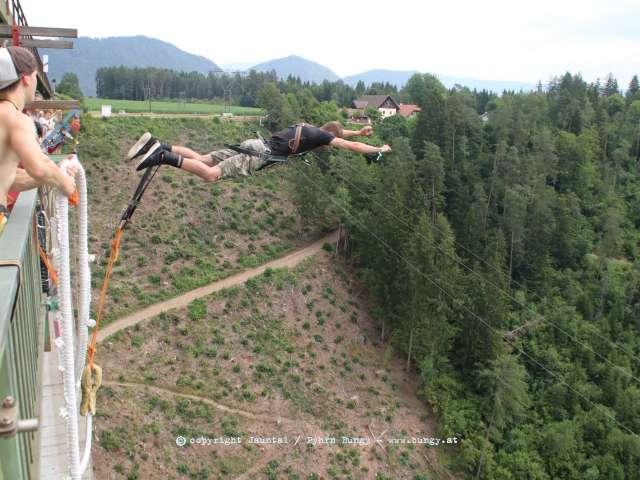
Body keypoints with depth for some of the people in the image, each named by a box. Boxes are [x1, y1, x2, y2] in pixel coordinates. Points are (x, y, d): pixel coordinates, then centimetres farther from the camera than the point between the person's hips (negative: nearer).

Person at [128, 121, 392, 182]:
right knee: (210, 174, -20)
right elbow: (351, 146, 5)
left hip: (253, 144, 8)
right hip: (259, 154, -8)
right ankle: (163, 156, -30)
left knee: (202, 159, 5)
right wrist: (380, 149, 19)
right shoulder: (321, 136, 4)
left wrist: (358, 132, 51)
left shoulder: (310, 127, 26)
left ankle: (157, 145, -6)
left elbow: (336, 132, 46)